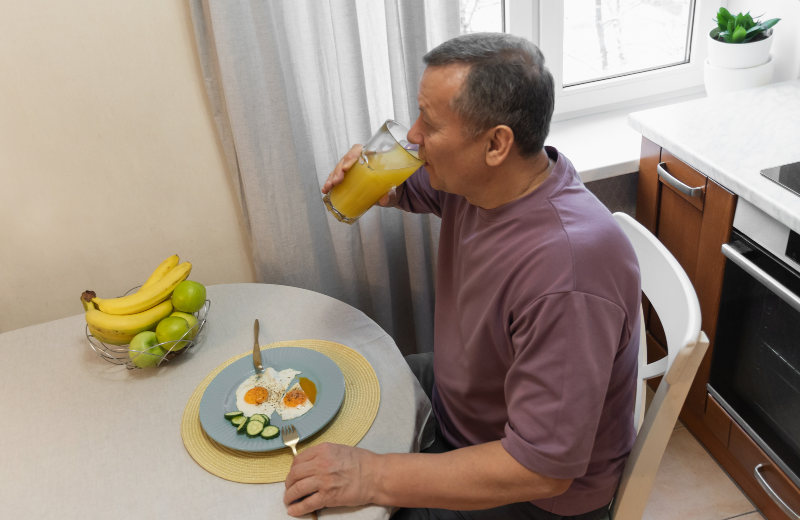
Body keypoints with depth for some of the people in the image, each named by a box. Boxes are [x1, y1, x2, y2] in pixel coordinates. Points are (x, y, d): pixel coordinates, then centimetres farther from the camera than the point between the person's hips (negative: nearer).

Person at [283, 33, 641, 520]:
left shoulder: (566, 272, -39)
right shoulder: (473, 178, -13)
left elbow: (542, 469, -34)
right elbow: (407, 187, 11)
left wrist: (373, 475, -31)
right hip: (456, 390, 8)